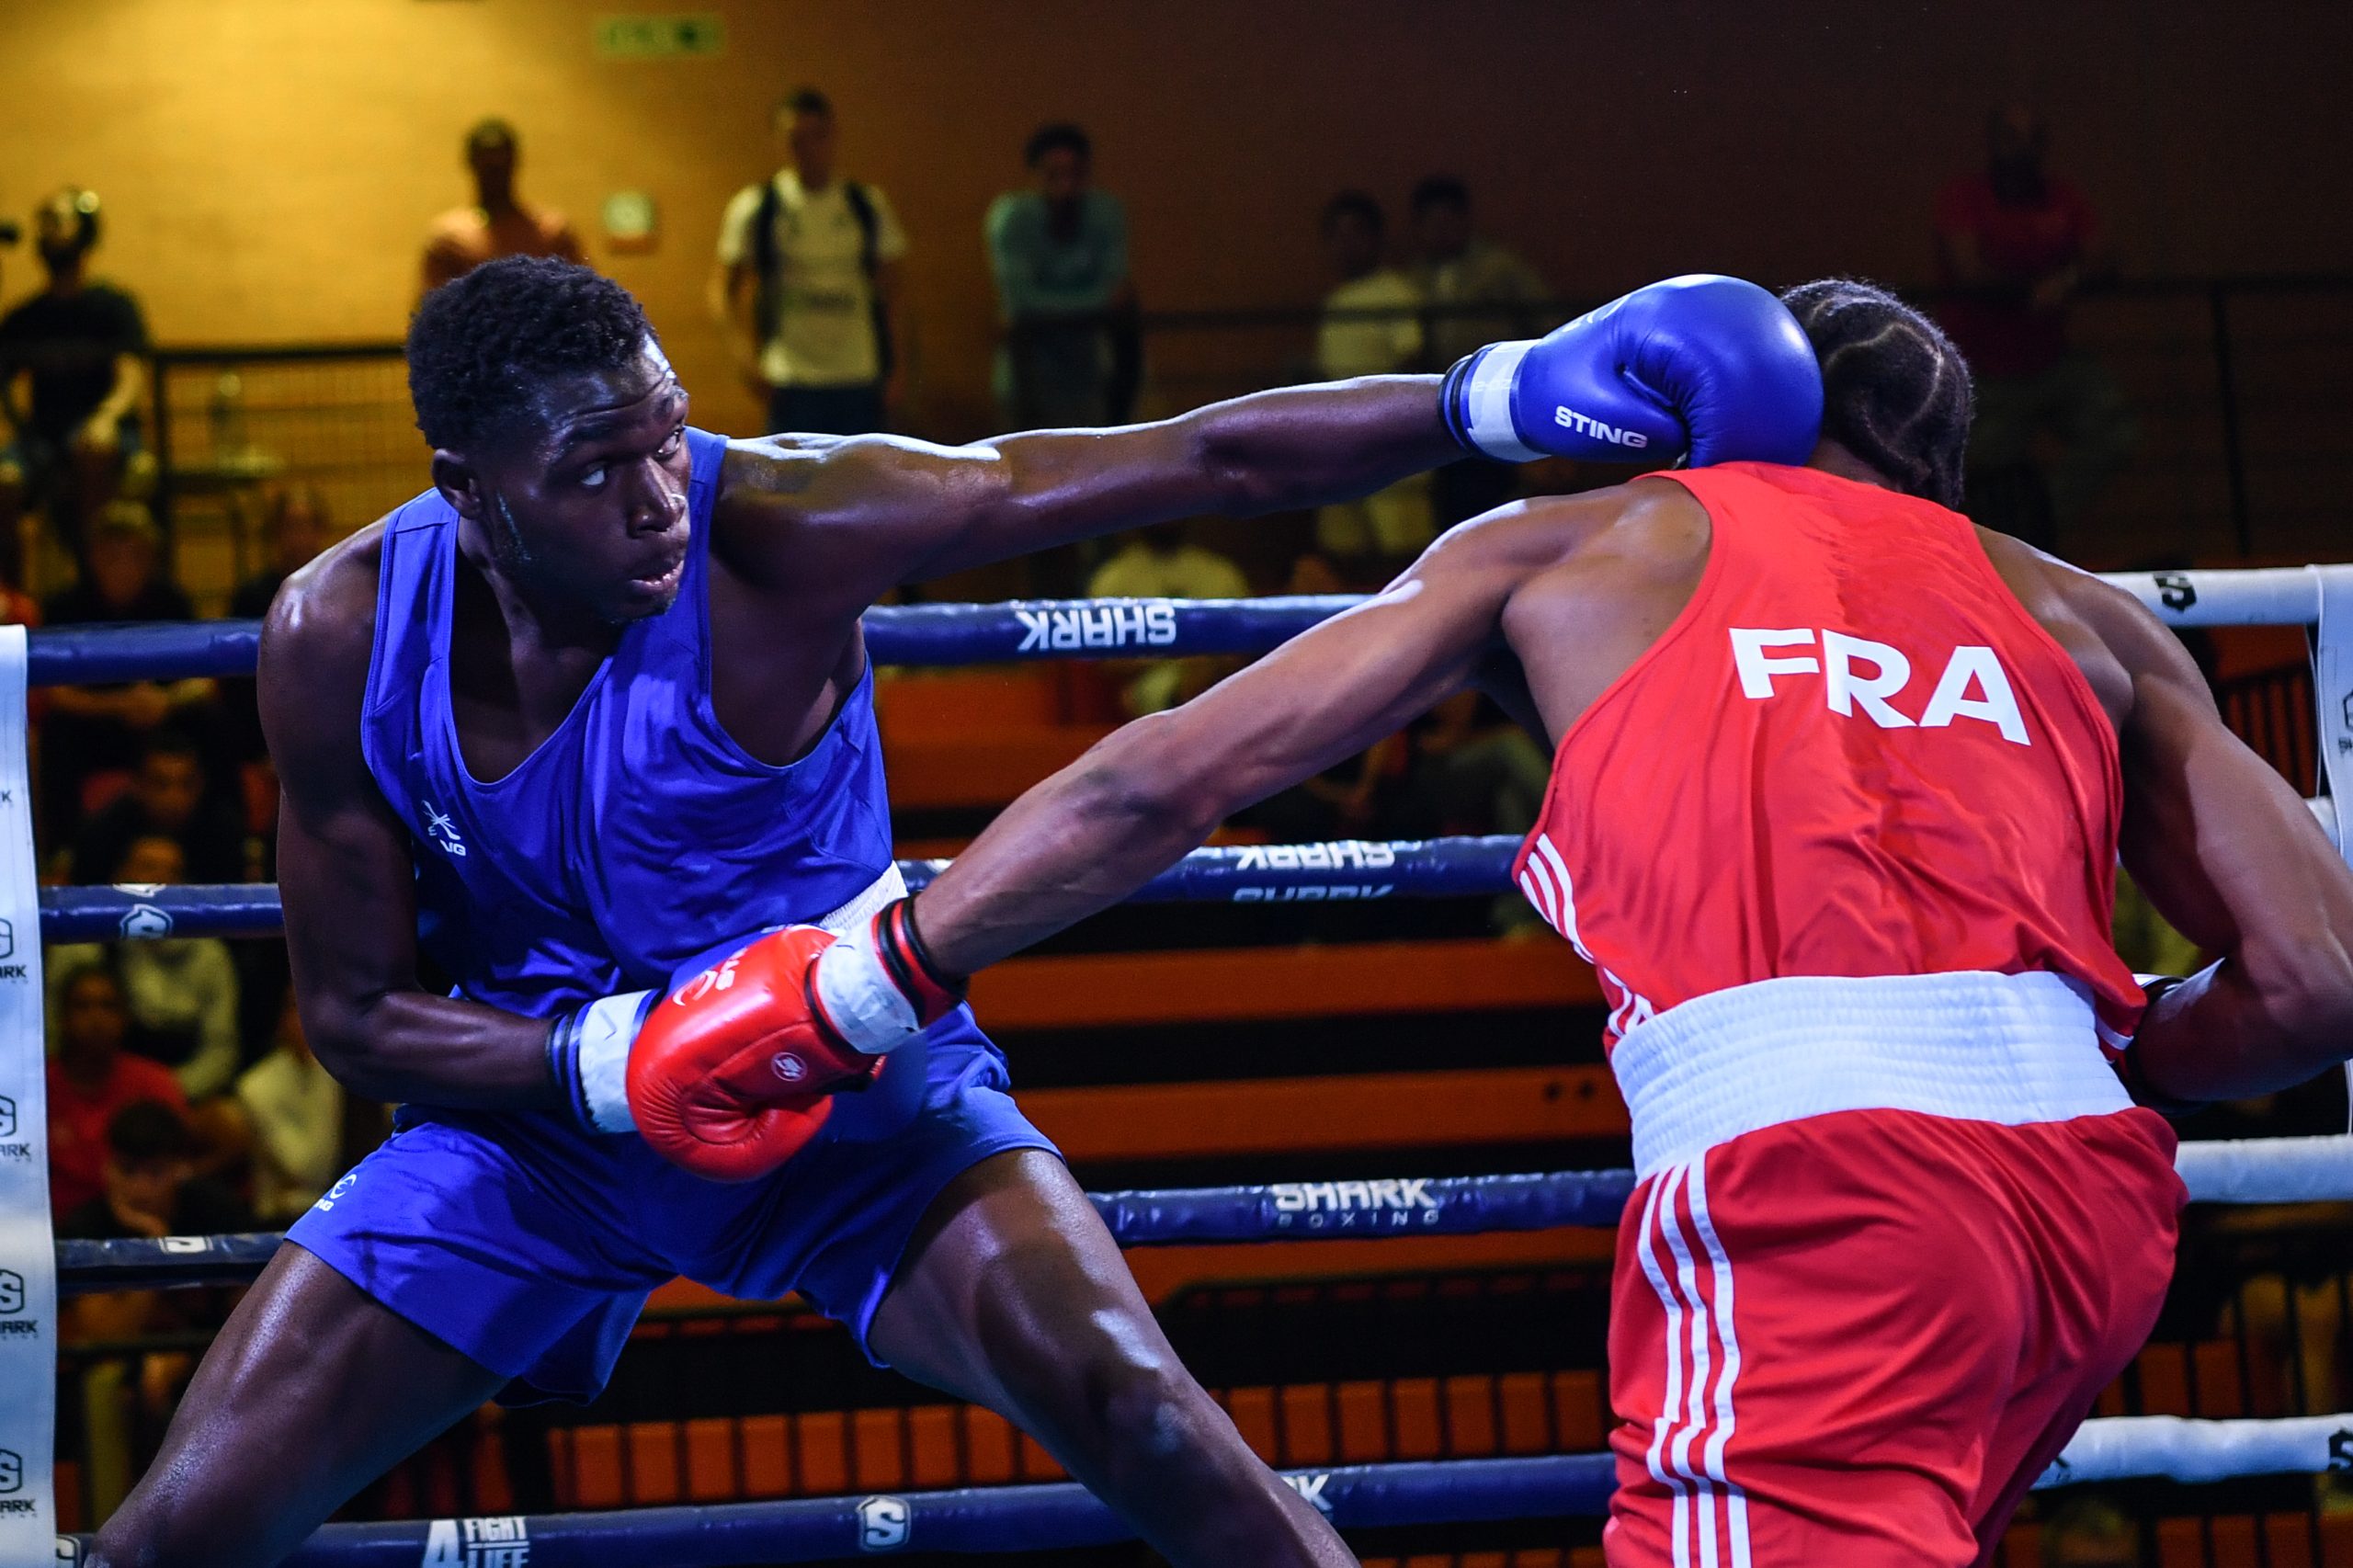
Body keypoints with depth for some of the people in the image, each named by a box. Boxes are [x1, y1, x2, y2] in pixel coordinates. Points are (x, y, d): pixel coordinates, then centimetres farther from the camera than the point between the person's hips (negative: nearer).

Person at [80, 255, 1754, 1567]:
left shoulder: (775, 529, -27)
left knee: (1129, 1403, -27)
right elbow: (355, 1012, -9)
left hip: (847, 1077, -2)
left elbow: (1196, 462, -31)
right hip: (537, 1100, 2)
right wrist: (615, 1065, -27)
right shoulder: (342, 637, -18)